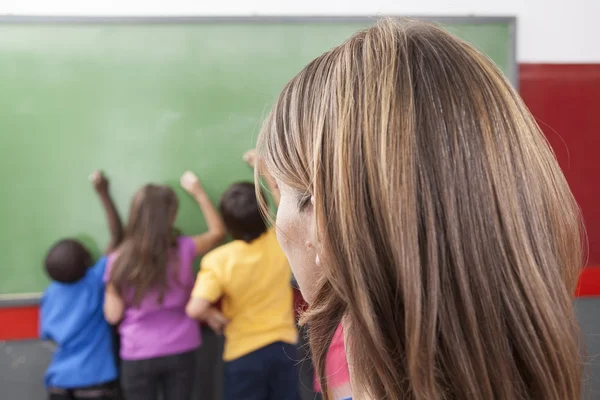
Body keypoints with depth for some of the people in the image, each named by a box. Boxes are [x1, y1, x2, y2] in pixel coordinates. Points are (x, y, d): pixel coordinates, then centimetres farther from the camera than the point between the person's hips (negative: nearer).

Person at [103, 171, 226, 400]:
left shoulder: (119, 261, -8)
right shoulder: (183, 250, -8)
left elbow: (113, 315, -4)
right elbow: (218, 231, 11)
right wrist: (198, 192, 16)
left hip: (137, 356, 0)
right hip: (180, 351, 1)